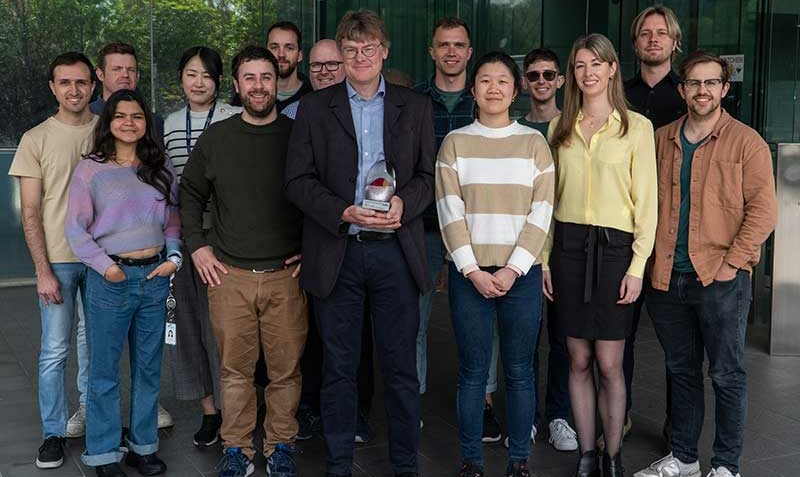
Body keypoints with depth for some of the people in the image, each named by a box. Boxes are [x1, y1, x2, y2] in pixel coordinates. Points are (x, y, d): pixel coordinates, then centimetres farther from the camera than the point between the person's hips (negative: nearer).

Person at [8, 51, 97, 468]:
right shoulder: (36, 140, -1)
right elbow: (30, 212, -3)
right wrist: (43, 270, -9)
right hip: (58, 260, -2)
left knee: (94, 344, 11)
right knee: (55, 350, 2)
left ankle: (90, 411, 27)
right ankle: (54, 432, 14)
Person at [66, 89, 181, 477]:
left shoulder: (161, 168, 8)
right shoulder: (90, 170, -2)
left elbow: (173, 221, 12)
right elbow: (75, 228, -3)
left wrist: (173, 258, -2)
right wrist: (105, 266, -11)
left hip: (155, 275, 3)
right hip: (110, 279, -3)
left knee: (148, 367, 12)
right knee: (104, 370, 5)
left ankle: (143, 446, 25)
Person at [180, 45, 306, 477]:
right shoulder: (215, 138, 5)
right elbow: (190, 194, 16)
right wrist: (196, 246, 7)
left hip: (286, 275, -1)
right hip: (228, 275, 1)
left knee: (286, 369, 4)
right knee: (235, 369, 6)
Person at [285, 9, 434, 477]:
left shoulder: (416, 107, 9)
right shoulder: (315, 109, 5)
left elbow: (428, 174, 8)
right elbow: (298, 180, 1)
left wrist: (404, 203, -12)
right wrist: (343, 213, -14)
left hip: (395, 250, 1)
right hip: (337, 253, 0)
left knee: (401, 365, 6)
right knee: (339, 368, 8)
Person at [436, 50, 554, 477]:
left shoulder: (533, 142, 6)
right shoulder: (455, 142, 5)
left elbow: (541, 213, -1)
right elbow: (449, 213, -1)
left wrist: (512, 269, -10)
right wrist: (473, 270, -10)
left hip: (521, 273, 0)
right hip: (468, 273, 0)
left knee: (519, 372, 5)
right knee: (473, 370, 4)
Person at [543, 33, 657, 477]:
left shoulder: (636, 126, 0)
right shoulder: (560, 127, 10)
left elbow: (645, 201, -2)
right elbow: (549, 197, 11)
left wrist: (638, 265, -8)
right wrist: (544, 259, 6)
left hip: (614, 248, -3)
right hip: (567, 246, 3)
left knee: (609, 364, -1)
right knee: (579, 360, 7)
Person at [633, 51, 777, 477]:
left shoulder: (746, 142, -4)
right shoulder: (661, 139, 10)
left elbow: (763, 209, -8)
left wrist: (732, 262, -14)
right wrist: (650, 259, 6)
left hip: (721, 280, -4)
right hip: (668, 278, 5)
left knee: (727, 375, 3)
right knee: (681, 371, 15)